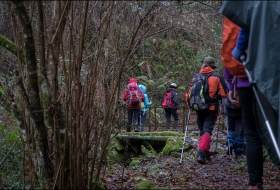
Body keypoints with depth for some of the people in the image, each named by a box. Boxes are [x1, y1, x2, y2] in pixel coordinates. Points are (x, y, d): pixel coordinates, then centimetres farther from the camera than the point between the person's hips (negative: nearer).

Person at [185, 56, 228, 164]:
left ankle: (206, 154, 23)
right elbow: (224, 94, -6)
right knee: (207, 131, -6)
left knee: (202, 131, 16)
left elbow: (189, 94, 5)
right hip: (212, 108, -3)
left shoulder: (196, 77, 6)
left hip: (199, 108, 3)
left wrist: (189, 105, 20)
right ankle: (201, 153, -22)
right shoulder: (217, 77, -1)